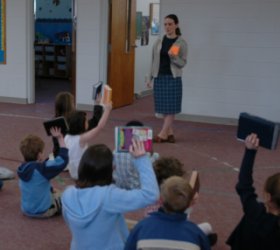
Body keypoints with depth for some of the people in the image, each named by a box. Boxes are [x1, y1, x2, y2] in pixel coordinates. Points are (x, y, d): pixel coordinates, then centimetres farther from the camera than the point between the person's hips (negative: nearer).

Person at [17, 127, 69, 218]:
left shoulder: (22, 169, -4)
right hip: (42, 211, -7)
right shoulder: (42, 168, -27)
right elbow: (63, 160, -27)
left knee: (54, 193, 32)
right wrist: (60, 139, -23)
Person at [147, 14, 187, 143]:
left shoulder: (181, 43, -4)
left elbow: (183, 63, -6)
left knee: (171, 107, -4)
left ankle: (163, 134, 1)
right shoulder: (159, 42, 7)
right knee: (163, 107, 6)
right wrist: (150, 78, 9)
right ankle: (170, 134, 15)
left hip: (173, 78, -4)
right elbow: (154, 61, 11)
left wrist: (174, 57, -24)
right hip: (159, 77, 4)